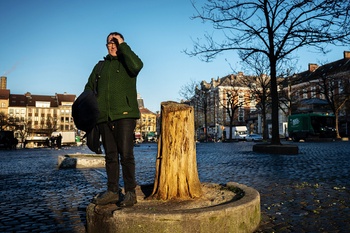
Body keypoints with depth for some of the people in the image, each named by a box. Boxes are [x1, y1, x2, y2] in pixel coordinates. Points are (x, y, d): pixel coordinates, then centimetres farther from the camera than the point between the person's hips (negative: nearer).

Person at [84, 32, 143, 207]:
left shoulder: (127, 62, 8)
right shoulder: (100, 66, 22)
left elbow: (137, 65, -17)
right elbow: (89, 88, 23)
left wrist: (123, 45, -7)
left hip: (125, 115, -5)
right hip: (104, 117, 5)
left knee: (126, 154, -7)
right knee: (110, 155, 8)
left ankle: (130, 192, 1)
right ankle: (112, 191, 16)